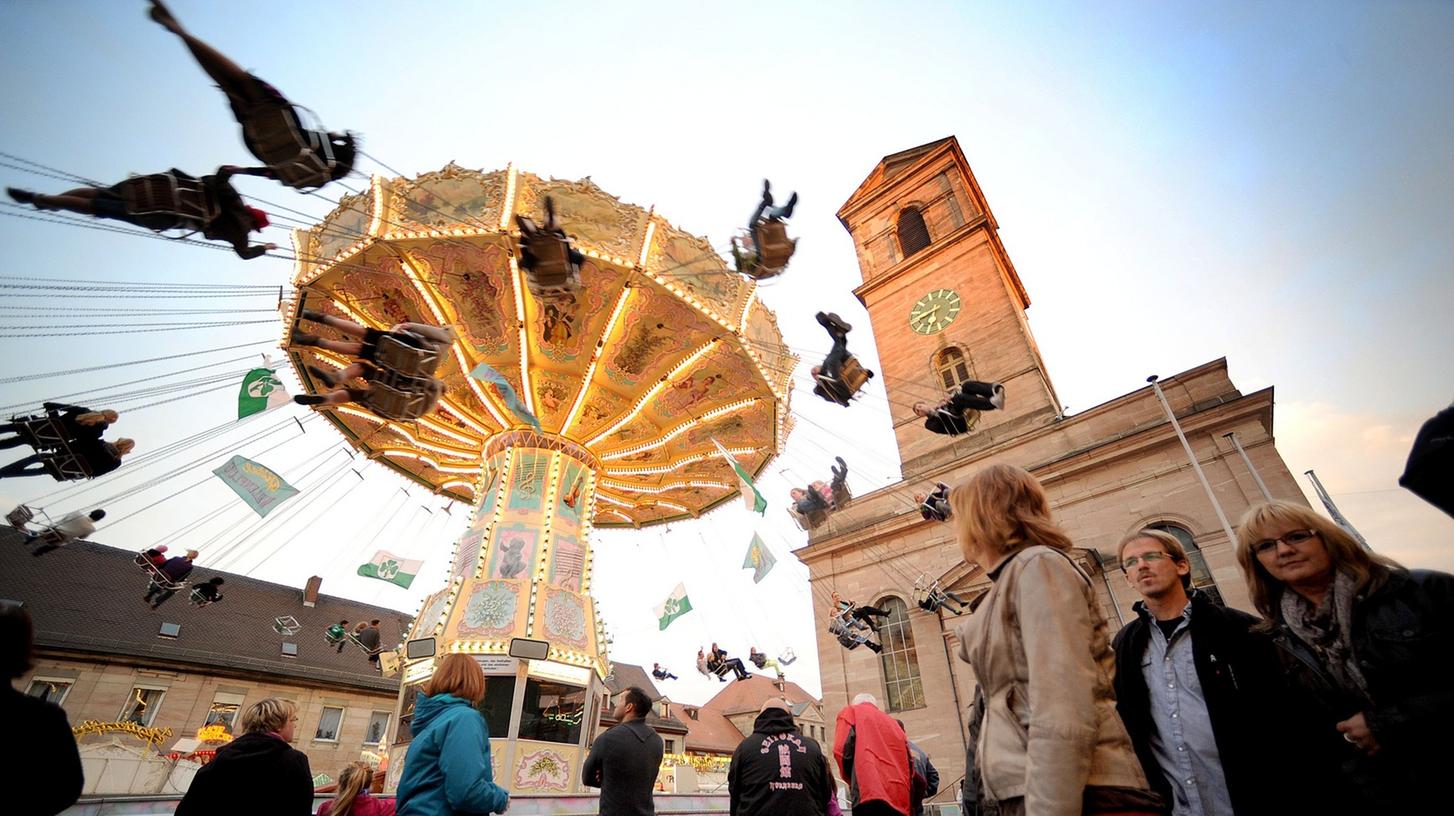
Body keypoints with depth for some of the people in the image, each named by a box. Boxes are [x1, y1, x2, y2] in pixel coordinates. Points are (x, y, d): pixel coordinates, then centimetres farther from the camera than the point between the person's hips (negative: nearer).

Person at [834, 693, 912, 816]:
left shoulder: (851, 712, 14)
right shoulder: (893, 723, 30)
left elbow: (841, 749, -2)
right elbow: (908, 765, 20)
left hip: (870, 794, -6)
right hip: (900, 800, 6)